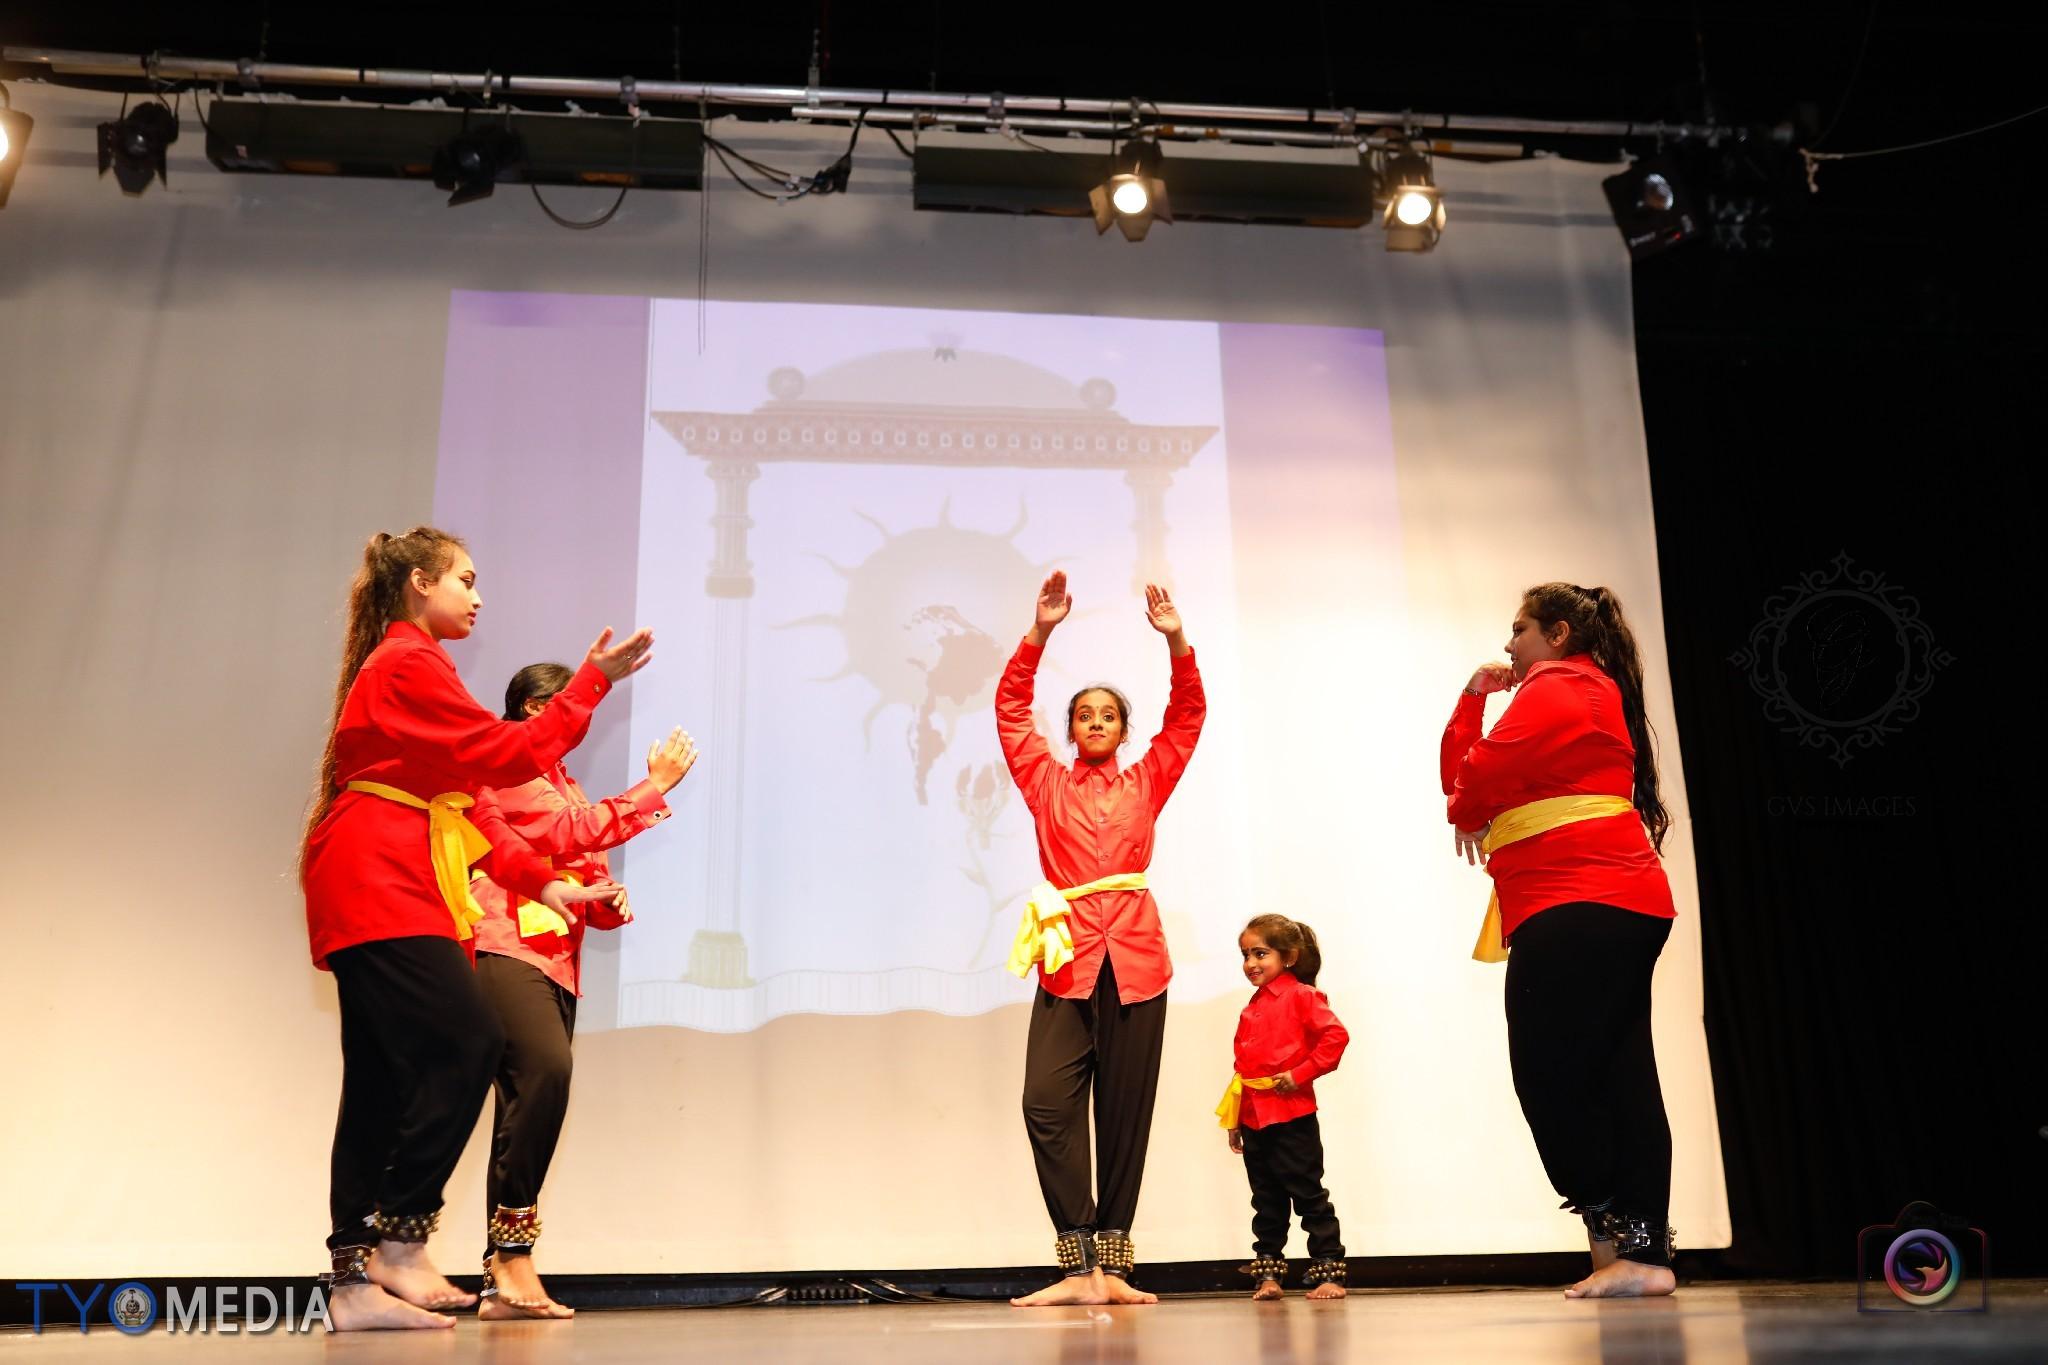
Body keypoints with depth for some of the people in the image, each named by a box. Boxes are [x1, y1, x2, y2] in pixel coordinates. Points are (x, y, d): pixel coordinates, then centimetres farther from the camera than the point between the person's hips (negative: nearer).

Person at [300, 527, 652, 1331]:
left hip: (376, 895, 10)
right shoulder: (409, 665, -7)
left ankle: (355, 1279, 2)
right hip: (380, 891, -10)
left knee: (385, 1082, 4)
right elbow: (510, 755, -12)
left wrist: (538, 882, 12)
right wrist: (593, 681, -6)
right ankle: (401, 1239, -10)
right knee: (465, 1045, -16)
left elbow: (461, 799, 20)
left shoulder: (403, 666, 25)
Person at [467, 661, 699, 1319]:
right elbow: (575, 832, -11)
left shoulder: (563, 783, 28)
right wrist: (656, 786, -7)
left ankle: (502, 1278, 1)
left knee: (534, 1095, 1)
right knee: (546, 1072, -27)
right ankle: (514, 1257, -25)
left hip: (557, 960, 9)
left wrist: (607, 902, 3)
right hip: (509, 950, -9)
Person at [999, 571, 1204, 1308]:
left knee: (1125, 1113, 3)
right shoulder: (1047, 783, 13)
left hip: (1134, 958, 1)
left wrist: (1176, 640, -2)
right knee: (1048, 1103, -13)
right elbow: (1010, 708, 7)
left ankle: (1112, 1267, 9)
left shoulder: (1145, 783, 15)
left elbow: (1188, 716, 10)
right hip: (1068, 956, -1)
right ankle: (1078, 1268, -8)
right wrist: (1040, 633, -3)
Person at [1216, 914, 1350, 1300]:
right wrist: (1233, 1118, 17)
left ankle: (1329, 1271, 6)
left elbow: (1336, 1036, -16)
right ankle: (1268, 1272, 18)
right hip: (1253, 1119, 7)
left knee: (1308, 1193, -1)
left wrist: (1301, 1073, -18)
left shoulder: (1301, 996, -5)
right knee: (1266, 1201, 12)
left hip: (1292, 1115, -7)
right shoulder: (1252, 1007, 16)